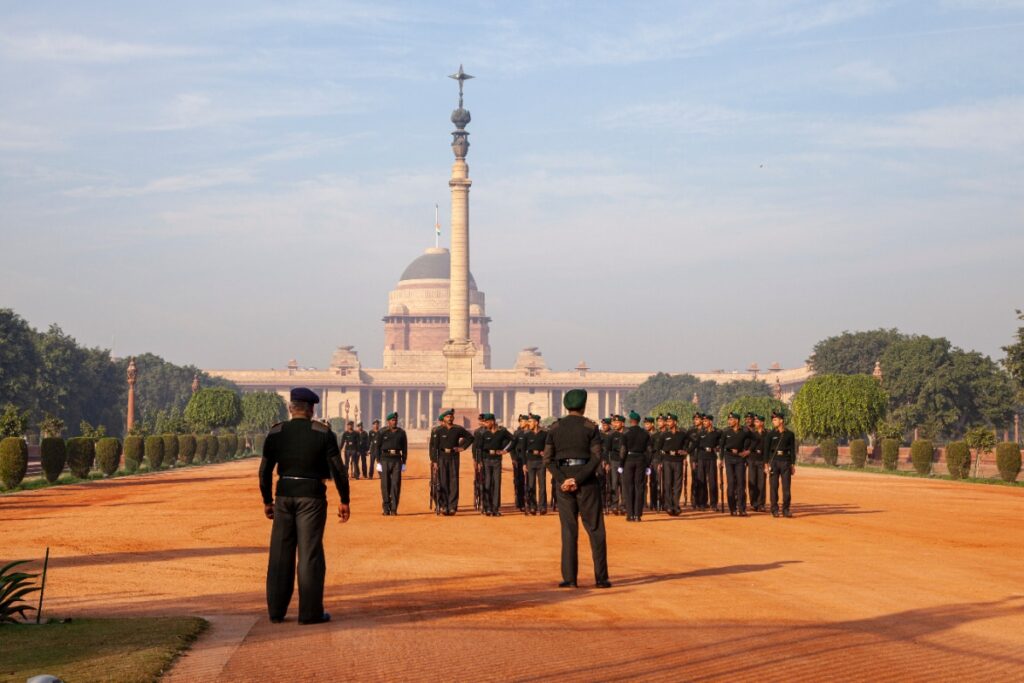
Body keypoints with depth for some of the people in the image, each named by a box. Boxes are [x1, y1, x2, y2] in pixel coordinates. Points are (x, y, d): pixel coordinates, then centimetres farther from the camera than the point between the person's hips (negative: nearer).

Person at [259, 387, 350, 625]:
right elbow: (337, 469, -7)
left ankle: (276, 611, 15)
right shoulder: (323, 433, -5)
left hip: (284, 496, 3)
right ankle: (310, 612, 3)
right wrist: (344, 501, 0)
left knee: (280, 554, 10)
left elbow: (265, 470, 3)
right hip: (311, 497, -3)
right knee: (310, 554, 1)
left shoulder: (276, 432, 2)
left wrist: (267, 501, 14)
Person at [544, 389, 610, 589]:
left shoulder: (555, 428, 4)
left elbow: (548, 459, -3)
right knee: (595, 529, 5)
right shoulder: (590, 427, -3)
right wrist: (578, 480, -14)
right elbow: (596, 458, -12)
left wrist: (563, 480, -10)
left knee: (568, 530, 6)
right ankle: (601, 577, 4)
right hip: (586, 480, -2)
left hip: (563, 480, 2)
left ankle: (569, 578, 1)